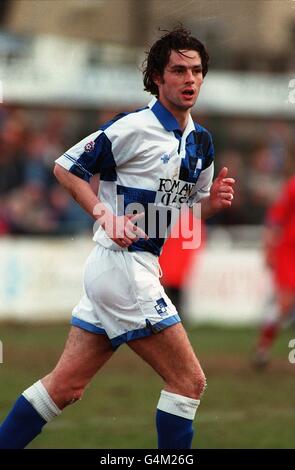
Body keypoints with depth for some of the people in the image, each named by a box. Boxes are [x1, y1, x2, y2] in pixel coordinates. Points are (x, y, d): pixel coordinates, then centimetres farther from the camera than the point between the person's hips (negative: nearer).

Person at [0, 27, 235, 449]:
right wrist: (105, 215, -19)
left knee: (66, 386, 10)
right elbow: (66, 166, -8)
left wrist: (214, 201, 0)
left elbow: (189, 208, 22)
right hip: (122, 267, -8)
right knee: (189, 380, -6)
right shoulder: (135, 128, -12)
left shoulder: (201, 141, 13)